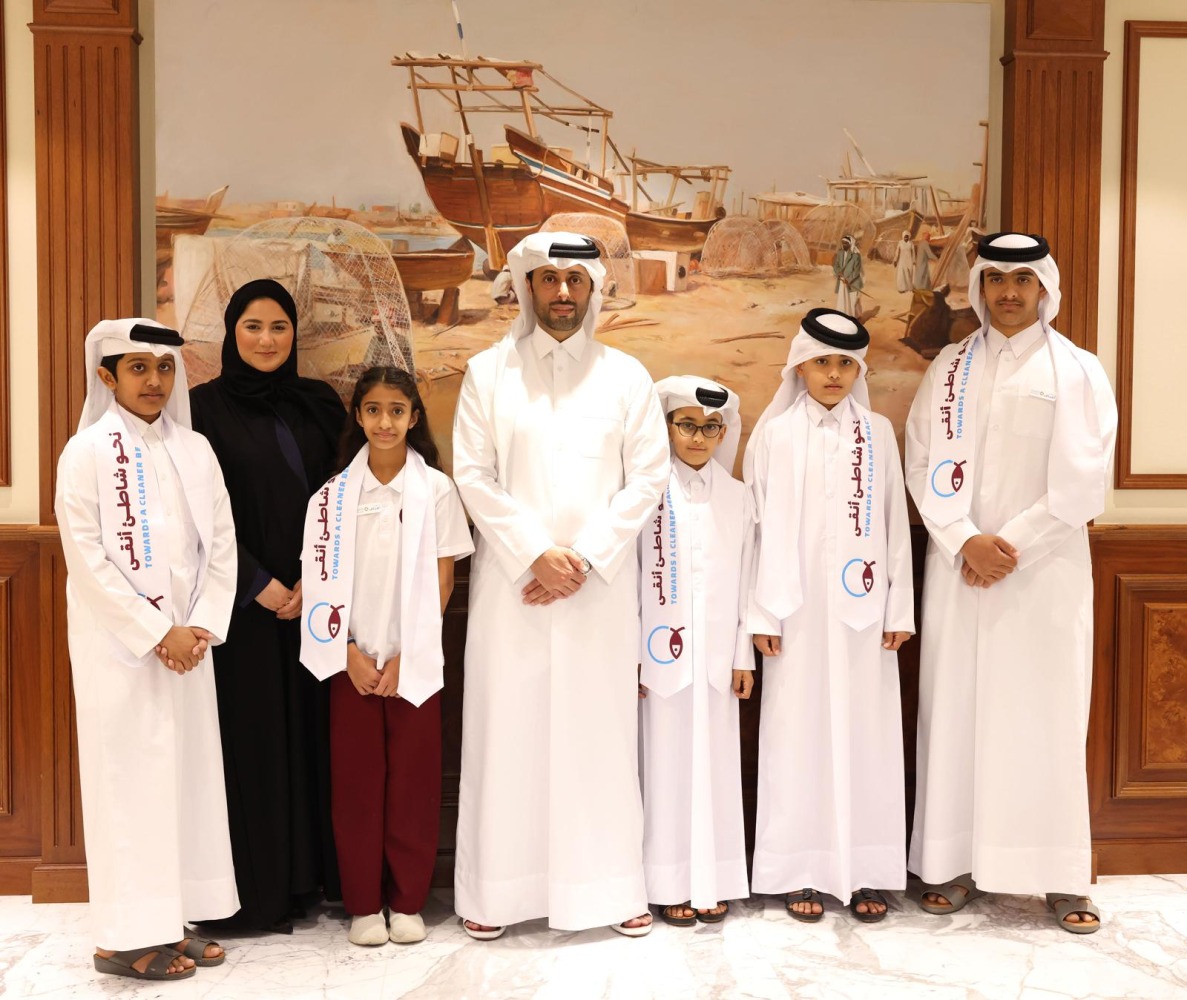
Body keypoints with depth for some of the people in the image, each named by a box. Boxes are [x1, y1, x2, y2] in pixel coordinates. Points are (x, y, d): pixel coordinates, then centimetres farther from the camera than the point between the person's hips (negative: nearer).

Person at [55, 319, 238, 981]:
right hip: (119, 645, -5)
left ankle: (173, 919, 20)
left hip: (188, 641, 5)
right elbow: (88, 562, -12)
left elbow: (221, 545, 6)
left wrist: (201, 627, -5)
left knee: (190, 769, 8)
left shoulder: (195, 450, 8)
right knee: (130, 776, 0)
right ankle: (126, 936, 9)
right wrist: (158, 633, -14)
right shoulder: (88, 452, -6)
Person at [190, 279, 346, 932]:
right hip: (242, 600, -3)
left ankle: (315, 872, 18)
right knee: (253, 731, 1)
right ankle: (261, 889, 11)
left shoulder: (319, 405, 9)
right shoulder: (205, 407, -2)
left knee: (313, 725, 6)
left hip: (314, 599, 4)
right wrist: (261, 585, -11)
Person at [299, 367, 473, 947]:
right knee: (356, 778, 4)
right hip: (353, 659, 1)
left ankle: (407, 900, 16)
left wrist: (405, 656, -8)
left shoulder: (435, 489, -1)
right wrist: (350, 653, -8)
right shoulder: (335, 493, 3)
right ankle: (363, 903, 16)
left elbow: (442, 581, -2)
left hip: (414, 659, -1)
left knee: (413, 778, 3)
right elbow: (323, 580, 2)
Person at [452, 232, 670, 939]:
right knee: (507, 730, 2)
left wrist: (584, 558, -8)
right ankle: (497, 891, 13)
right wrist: (536, 553, -10)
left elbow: (648, 478, 2)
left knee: (602, 730, 4)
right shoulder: (489, 372, 6)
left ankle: (614, 886, 15)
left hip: (601, 584, 1)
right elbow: (473, 474, 0)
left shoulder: (626, 375, 7)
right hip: (511, 584, 0)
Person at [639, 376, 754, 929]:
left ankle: (713, 882, 17)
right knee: (667, 760, 1)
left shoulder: (736, 495, 10)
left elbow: (745, 579, 10)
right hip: (664, 651, -3)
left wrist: (743, 655, 6)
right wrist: (631, 655, -6)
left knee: (715, 761, 6)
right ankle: (672, 886, 11)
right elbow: (629, 576, -2)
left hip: (717, 652, 3)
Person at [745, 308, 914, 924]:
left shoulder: (878, 433, 7)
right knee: (798, 733, 2)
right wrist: (761, 614, -4)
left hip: (861, 610, 2)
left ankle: (864, 871, 15)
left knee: (865, 732, 4)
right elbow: (758, 526, 0)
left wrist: (899, 609, 3)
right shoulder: (774, 433, 2)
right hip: (797, 610, -1)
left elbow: (895, 523, 7)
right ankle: (800, 871, 13)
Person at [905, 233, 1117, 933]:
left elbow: (1082, 481, -4)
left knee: (1048, 712, 1)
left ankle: (1062, 875, 11)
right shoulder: (951, 369, 9)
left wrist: (1010, 546, -11)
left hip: (1047, 568, -2)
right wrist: (965, 540, -12)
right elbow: (926, 464, 1)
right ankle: (957, 863, 13)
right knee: (957, 706, 3)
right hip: (960, 567, 2)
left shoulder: (1078, 371, 3)